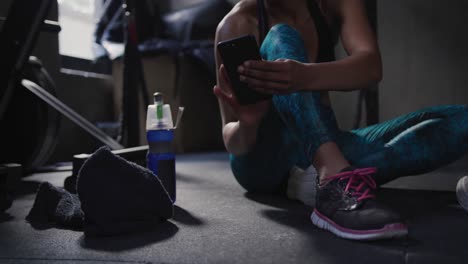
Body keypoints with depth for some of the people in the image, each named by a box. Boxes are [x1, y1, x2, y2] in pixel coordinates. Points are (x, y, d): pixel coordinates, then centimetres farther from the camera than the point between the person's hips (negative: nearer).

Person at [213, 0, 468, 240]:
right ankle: (335, 181, -44)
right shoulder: (238, 23, -10)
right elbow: (230, 138, -15)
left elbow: (371, 66, -24)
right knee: (281, 38, -26)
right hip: (264, 159, -3)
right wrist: (247, 124, -39)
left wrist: (305, 76, -43)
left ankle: (324, 180, -33)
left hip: (322, 150, 4)